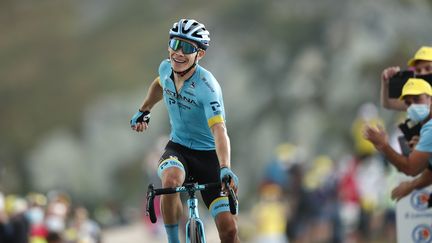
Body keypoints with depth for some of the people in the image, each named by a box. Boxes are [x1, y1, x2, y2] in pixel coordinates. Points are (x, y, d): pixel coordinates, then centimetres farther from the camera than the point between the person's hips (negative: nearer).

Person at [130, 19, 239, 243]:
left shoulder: (206, 86, -25)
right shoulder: (166, 69, -8)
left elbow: (219, 129, -39)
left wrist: (225, 168, -51)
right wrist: (143, 111, 24)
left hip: (209, 155, -3)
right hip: (178, 148, 3)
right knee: (170, 180, -35)